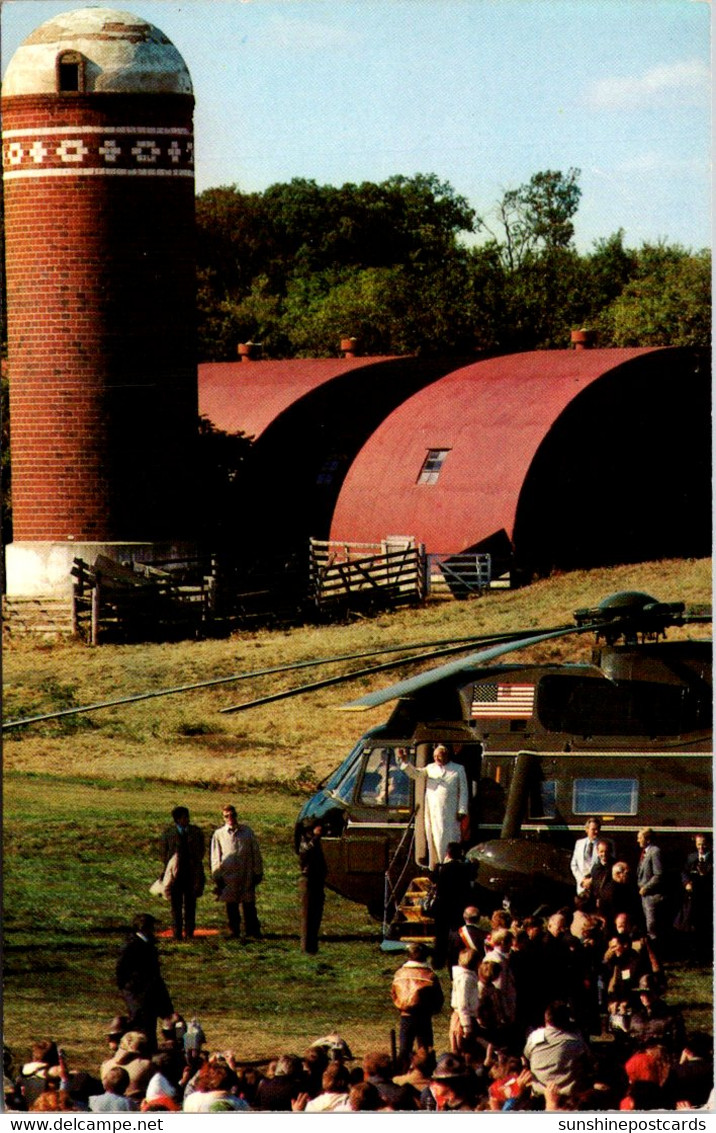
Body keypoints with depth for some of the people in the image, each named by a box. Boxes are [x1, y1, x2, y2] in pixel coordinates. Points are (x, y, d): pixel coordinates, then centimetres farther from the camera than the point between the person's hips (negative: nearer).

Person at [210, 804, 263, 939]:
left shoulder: (247, 831, 7)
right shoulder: (219, 834, 6)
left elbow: (255, 852, 11)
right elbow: (216, 857, 8)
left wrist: (258, 873, 8)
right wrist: (217, 877, 3)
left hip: (246, 875, 0)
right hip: (229, 876, 0)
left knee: (249, 904, -1)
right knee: (231, 905, 4)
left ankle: (253, 930, 5)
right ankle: (234, 931, 12)